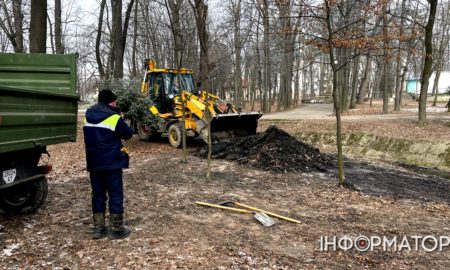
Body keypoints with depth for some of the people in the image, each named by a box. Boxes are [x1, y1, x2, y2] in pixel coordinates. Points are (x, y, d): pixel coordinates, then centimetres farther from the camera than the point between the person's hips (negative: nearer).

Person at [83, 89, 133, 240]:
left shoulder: (89, 116, 7)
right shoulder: (114, 117, -13)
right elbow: (128, 134, -4)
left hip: (93, 163, 6)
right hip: (112, 163, -6)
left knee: (98, 194, 13)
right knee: (115, 194, 3)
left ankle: (98, 229, 19)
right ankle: (117, 230, 8)